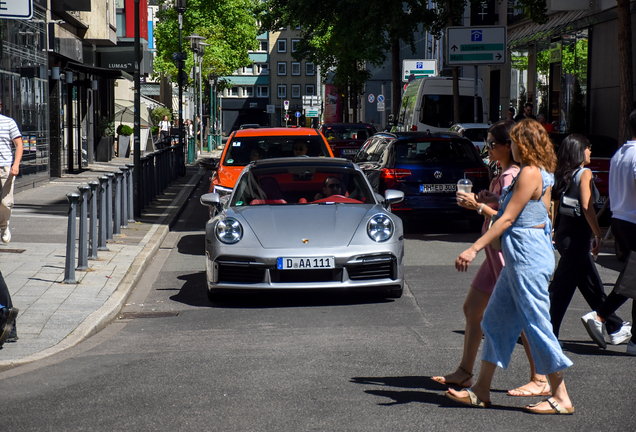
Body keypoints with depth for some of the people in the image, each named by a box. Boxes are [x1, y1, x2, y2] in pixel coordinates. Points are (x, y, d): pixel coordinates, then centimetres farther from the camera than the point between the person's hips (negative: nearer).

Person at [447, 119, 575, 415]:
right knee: (496, 319, 13)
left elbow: (507, 219, -18)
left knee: (536, 324, -5)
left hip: (528, 257, -11)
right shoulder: (542, 174, 13)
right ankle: (481, 391, 18)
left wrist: (474, 249, -19)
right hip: (520, 257, 11)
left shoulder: (530, 173, -15)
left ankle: (561, 398, 1)